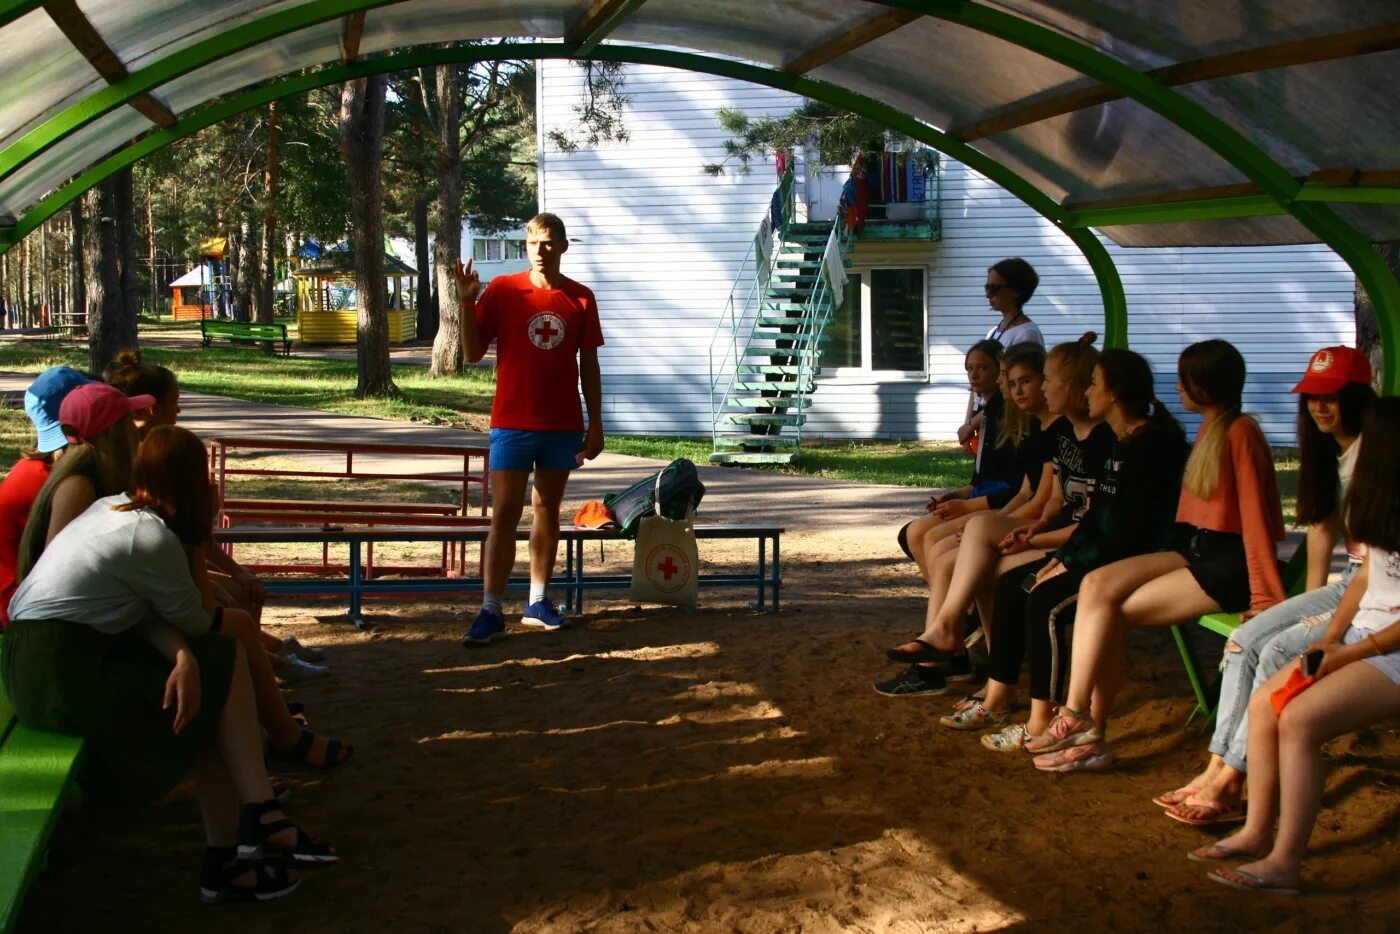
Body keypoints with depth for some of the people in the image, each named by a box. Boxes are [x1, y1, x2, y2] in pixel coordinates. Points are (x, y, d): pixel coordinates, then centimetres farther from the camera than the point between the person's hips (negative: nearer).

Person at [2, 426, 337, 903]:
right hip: (65, 673, -8)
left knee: (211, 701, 8)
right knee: (226, 668, 1)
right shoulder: (152, 537, -14)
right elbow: (194, 621, -1)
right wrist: (238, 618, 21)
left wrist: (183, 657, -11)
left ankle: (226, 859, 6)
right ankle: (259, 821, 4)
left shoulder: (110, 508, 12)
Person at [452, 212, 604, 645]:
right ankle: (491, 612, -4)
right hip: (512, 424, -2)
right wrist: (468, 303, -17)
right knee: (504, 515, -4)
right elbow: (473, 353, -4)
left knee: (547, 510, 11)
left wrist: (595, 425, 5)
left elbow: (589, 366, 7)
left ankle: (538, 601, 21)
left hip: (562, 426, 2)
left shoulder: (580, 299, 3)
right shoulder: (502, 290, -3)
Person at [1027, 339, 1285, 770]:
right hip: (1195, 552, 9)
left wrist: (1266, 598, -20)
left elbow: (1254, 514, -18)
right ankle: (1087, 732, -17)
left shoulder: (1239, 432, -13)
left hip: (1229, 566, -9)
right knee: (1096, 584, -12)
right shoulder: (1208, 429, 18)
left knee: (1114, 612, -17)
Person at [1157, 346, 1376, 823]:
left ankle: (1228, 784, -17)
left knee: (1280, 653, -22)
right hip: (1349, 584, 9)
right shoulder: (1330, 449, 13)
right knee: (1245, 640, -6)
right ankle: (1216, 770, -12)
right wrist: (1312, 600, 12)